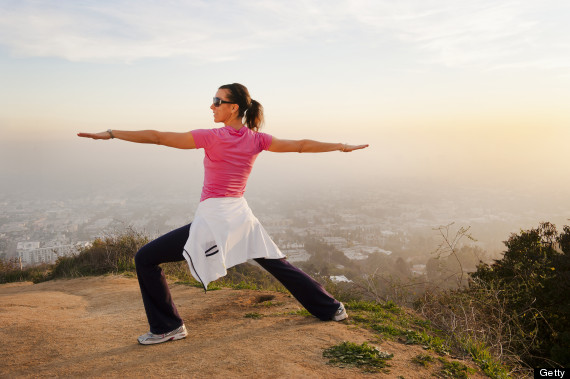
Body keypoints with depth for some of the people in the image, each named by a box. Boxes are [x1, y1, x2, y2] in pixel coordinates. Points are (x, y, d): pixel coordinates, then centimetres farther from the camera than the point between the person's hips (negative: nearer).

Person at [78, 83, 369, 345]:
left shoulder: (212, 137, -11)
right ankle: (331, 308, 34)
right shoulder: (256, 139, 3)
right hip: (241, 217, 7)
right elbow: (301, 145, 8)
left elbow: (158, 137, -12)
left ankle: (167, 327, 7)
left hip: (212, 219, -6)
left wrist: (110, 134, -7)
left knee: (145, 259, 4)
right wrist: (342, 146, 20)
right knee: (279, 265, 23)